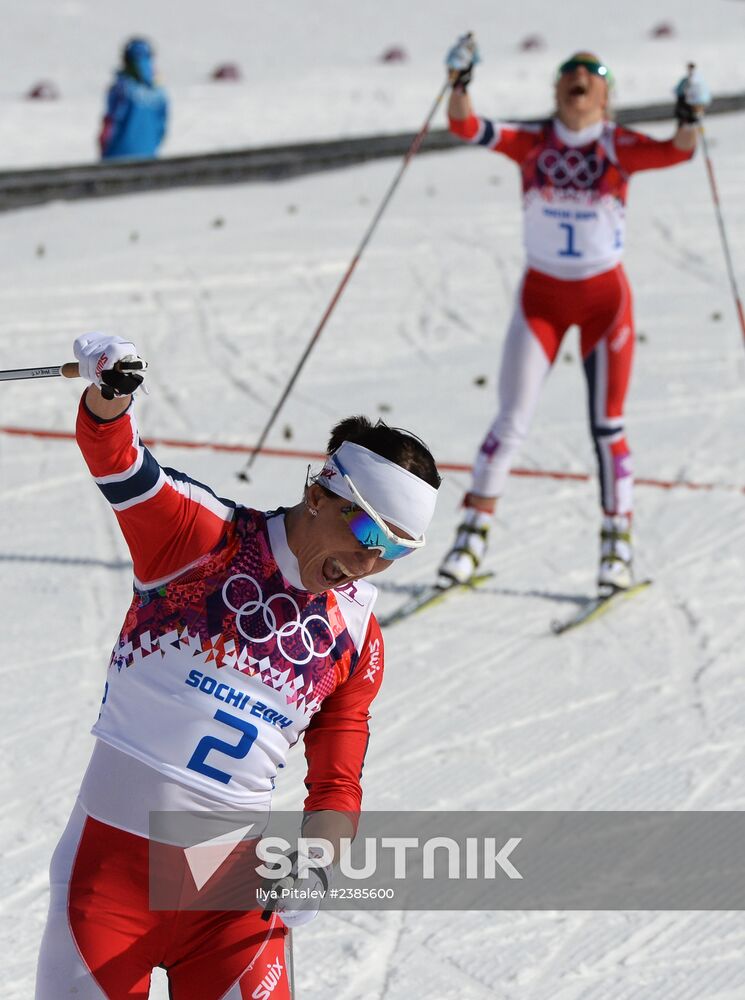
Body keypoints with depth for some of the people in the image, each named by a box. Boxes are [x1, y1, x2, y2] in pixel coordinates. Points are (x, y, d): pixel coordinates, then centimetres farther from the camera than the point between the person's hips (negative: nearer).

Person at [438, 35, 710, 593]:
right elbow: (467, 127, -13)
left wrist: (690, 119, -40)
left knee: (607, 426, 0)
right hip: (541, 295, 1)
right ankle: (472, 537, 5)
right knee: (512, 423, -3)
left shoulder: (617, 146, -4)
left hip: (605, 296, -1)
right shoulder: (533, 144, 0)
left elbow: (676, 151, -21)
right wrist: (460, 82, -29)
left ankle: (618, 545, 9)